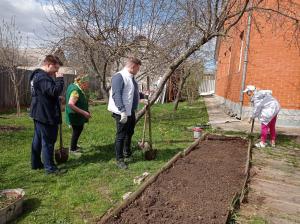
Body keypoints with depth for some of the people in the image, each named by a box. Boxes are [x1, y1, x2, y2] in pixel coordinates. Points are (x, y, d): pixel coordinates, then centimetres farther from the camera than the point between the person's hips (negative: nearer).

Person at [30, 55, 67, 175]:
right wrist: (59, 79, -17)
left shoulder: (37, 75, 15)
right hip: (45, 114, -11)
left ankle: (36, 163, 29)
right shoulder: (43, 77, -20)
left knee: (38, 139, 18)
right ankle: (50, 168, 4)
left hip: (39, 113, 11)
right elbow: (55, 92, -28)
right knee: (48, 141, -4)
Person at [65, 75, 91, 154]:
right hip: (75, 116, -10)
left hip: (77, 116, 10)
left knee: (78, 130, 20)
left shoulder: (73, 86, 7)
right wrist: (84, 113, -33)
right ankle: (72, 149, 19)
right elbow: (71, 104, -34)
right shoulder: (75, 91, -25)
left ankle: (74, 146, 36)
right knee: (77, 131, 4)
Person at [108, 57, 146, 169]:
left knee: (129, 134, 20)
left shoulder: (131, 77, 13)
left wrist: (143, 95, 33)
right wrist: (123, 111, -31)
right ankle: (119, 160, 12)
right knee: (121, 136, 0)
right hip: (122, 113, -10)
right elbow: (116, 95, -26)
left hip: (131, 112, 10)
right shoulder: (119, 77, -17)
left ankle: (127, 155, 37)